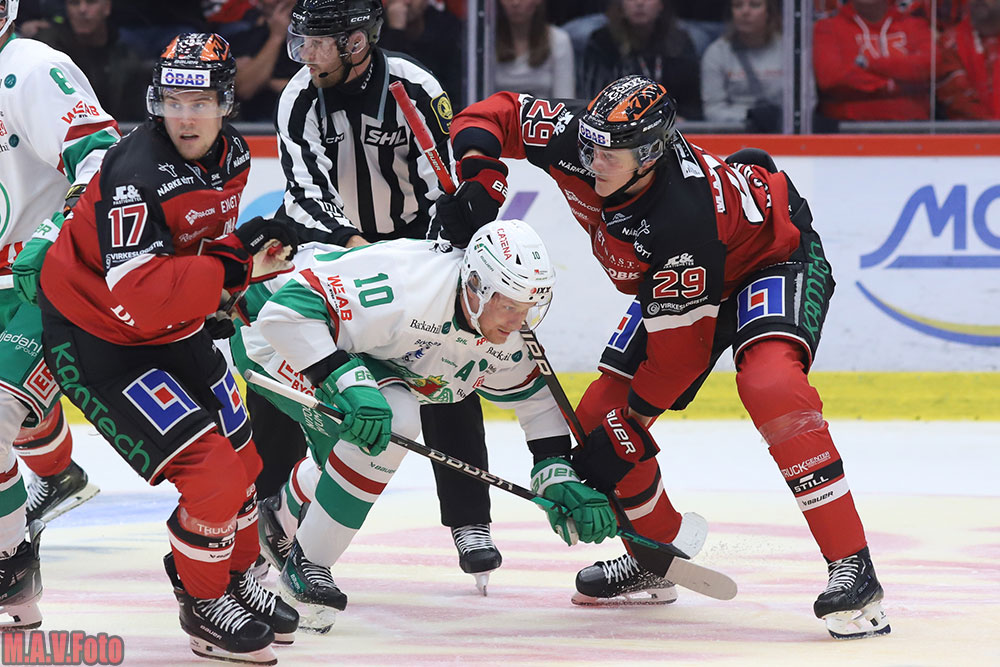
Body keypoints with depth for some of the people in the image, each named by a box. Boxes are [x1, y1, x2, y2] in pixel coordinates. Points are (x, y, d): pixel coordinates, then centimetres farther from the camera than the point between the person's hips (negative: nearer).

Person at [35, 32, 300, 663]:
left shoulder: (233, 153, -4)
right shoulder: (137, 175, -31)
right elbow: (138, 300, -38)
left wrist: (222, 299, 6)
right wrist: (232, 263, -39)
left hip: (176, 326, 8)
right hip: (94, 334, -8)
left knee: (241, 456, 16)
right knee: (211, 472, -15)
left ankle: (236, 576, 40)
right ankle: (204, 605, 6)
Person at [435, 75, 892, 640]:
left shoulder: (683, 217, -40)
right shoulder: (577, 139, -23)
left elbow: (681, 346, -32)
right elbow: (500, 114, -5)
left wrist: (631, 424, -25)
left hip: (774, 256, -8)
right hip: (672, 278, 8)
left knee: (770, 384, -37)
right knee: (598, 417, 0)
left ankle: (852, 566, -34)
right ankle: (657, 555, 24)